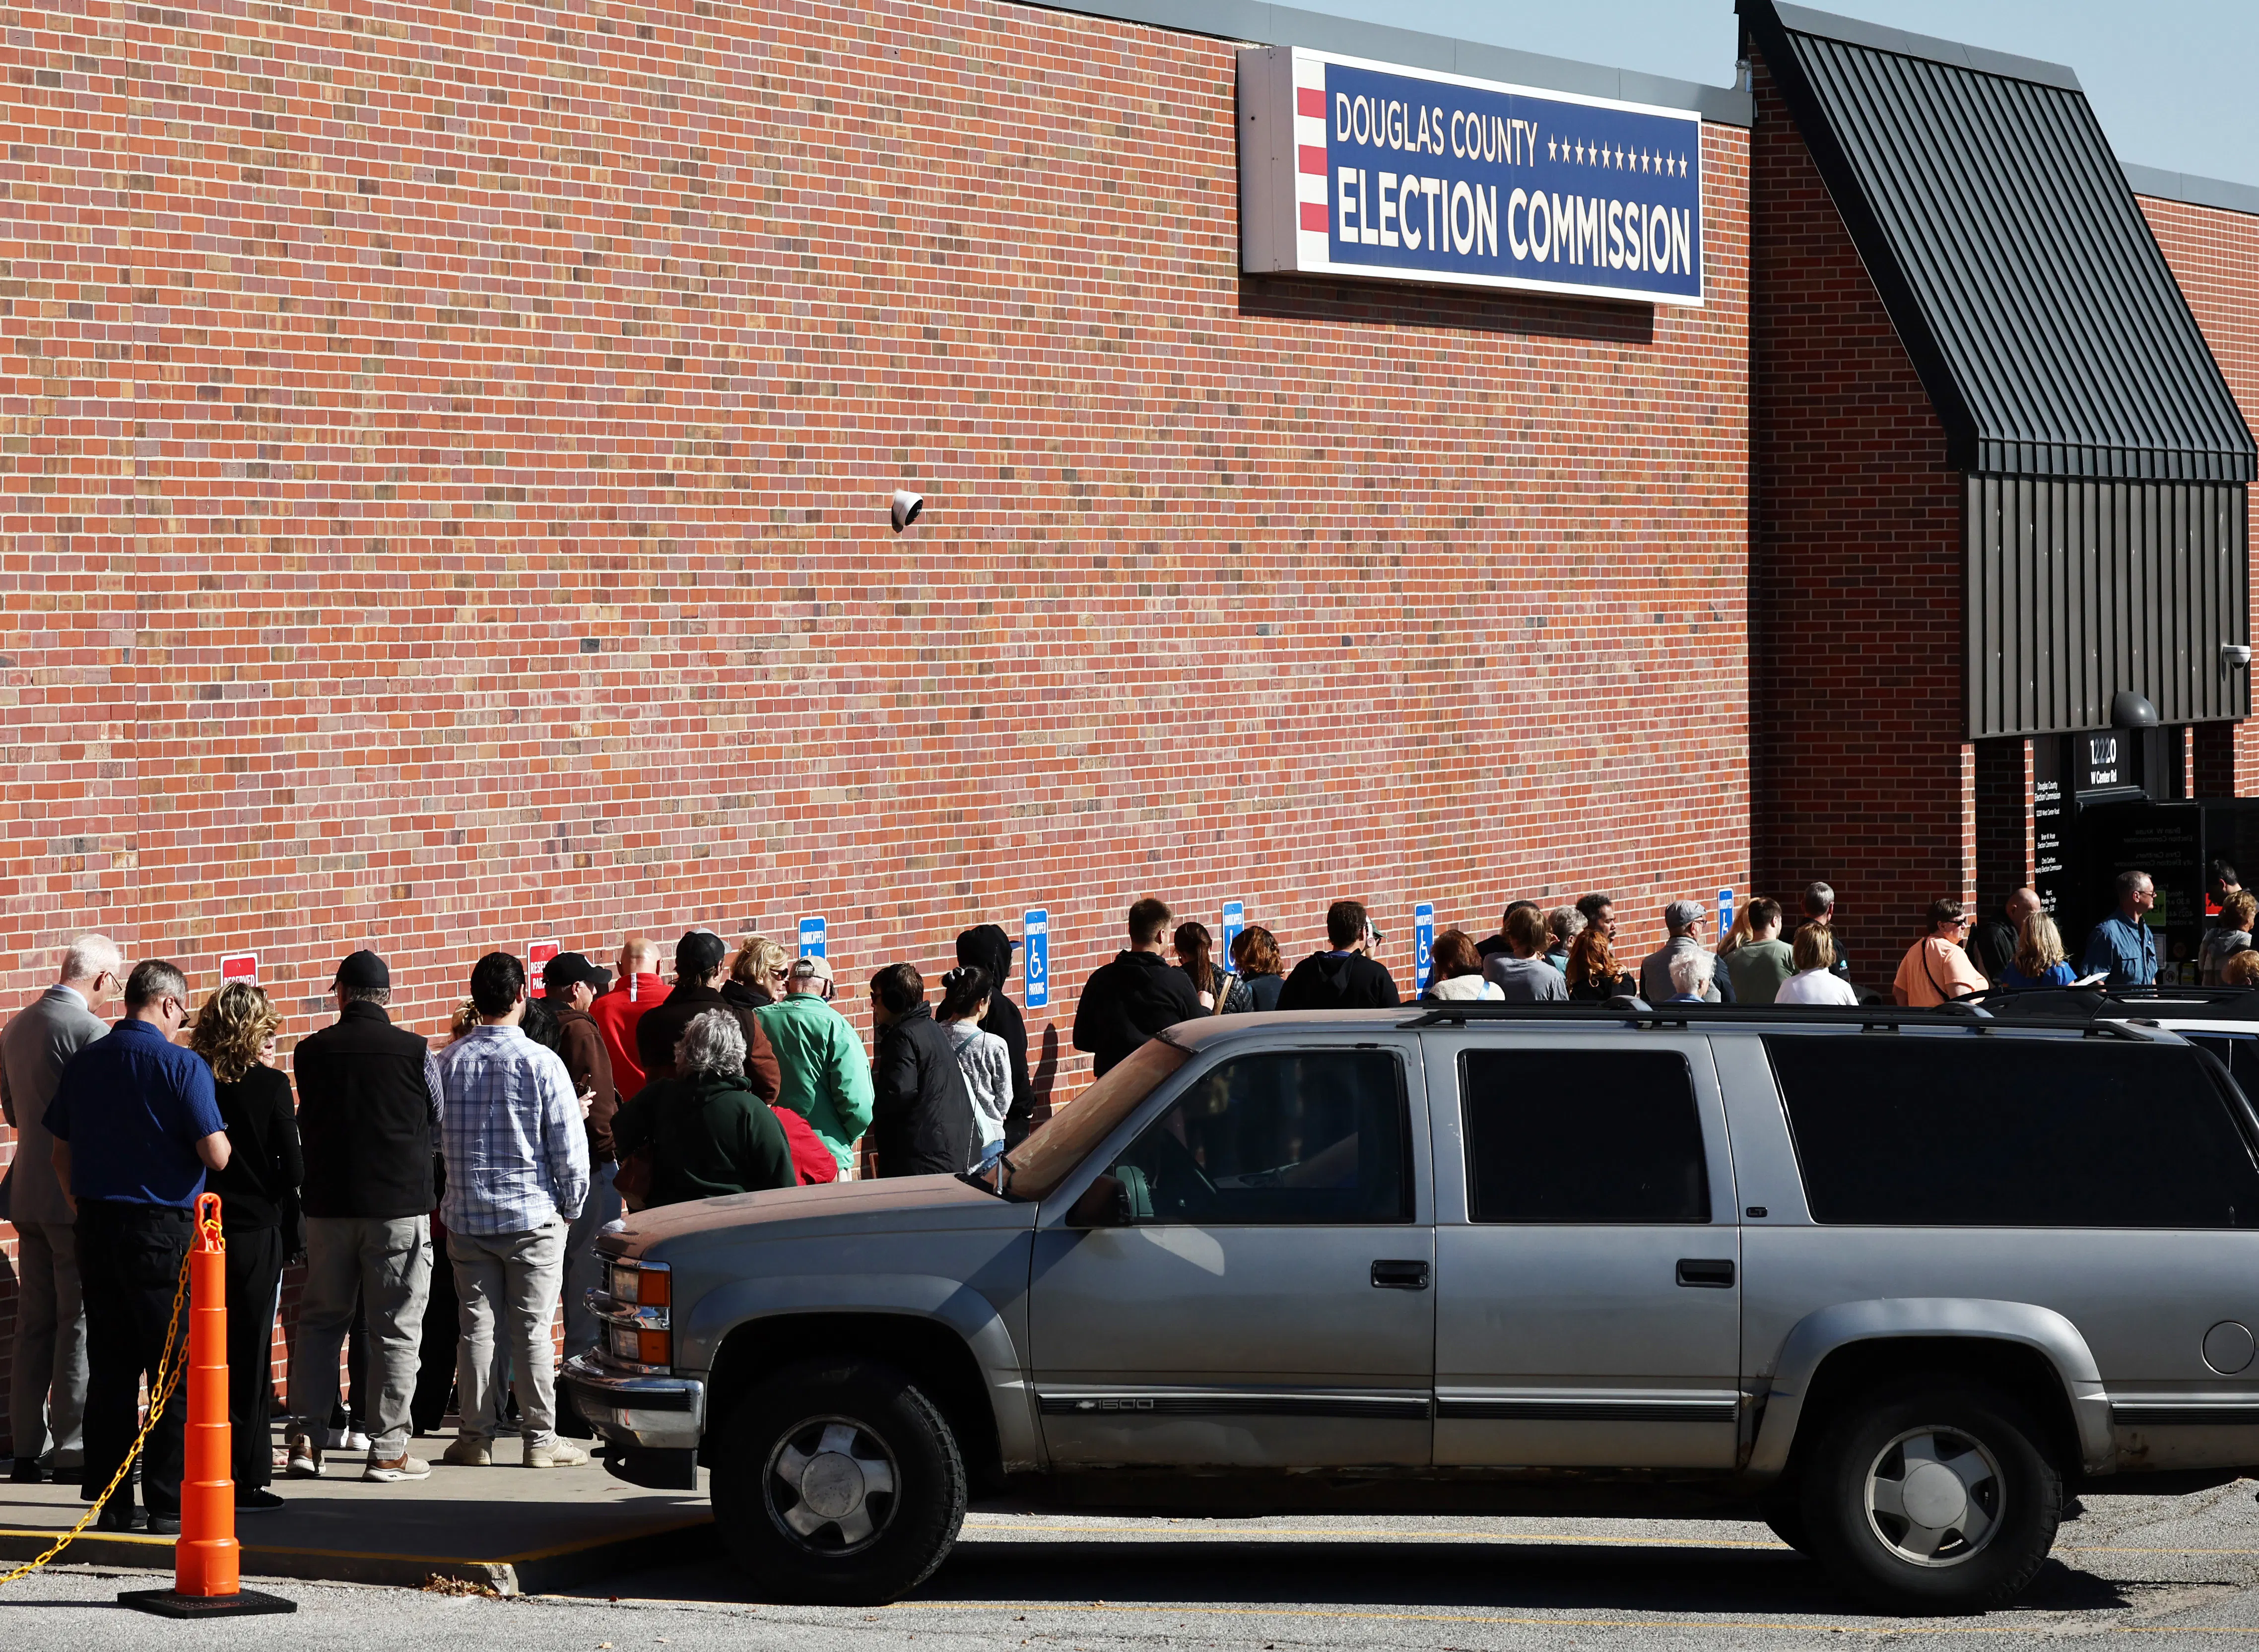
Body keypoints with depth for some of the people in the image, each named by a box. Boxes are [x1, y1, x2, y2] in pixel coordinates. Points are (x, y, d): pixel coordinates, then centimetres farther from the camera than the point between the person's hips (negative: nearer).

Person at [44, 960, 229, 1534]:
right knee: (173, 1369, 0)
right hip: (162, 1228, -6)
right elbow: (215, 1155, -15)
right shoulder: (181, 1066, -11)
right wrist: (224, 1141, 7)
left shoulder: (83, 1063, 7)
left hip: (97, 1227, 6)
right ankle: (168, 1504, -1)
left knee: (109, 1368, 10)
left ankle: (112, 1503, 11)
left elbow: (59, 1153, 13)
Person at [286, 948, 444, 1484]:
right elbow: (442, 1130, 6)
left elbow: (305, 1125, 9)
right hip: (399, 1203, -2)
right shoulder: (416, 1052, -7)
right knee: (396, 1330, 4)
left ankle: (305, 1436, 9)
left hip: (327, 1205, 2)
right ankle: (388, 1448, 4)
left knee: (319, 1321, 14)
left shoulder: (309, 1052, -3)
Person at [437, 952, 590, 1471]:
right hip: (533, 1214, -3)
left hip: (467, 1215, 3)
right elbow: (569, 1145, -9)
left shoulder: (446, 1062, 0)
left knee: (476, 1325, 8)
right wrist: (571, 1205, 5)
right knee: (533, 1329, 1)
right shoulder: (540, 1062, -11)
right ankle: (540, 1439, 4)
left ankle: (476, 1437, 10)